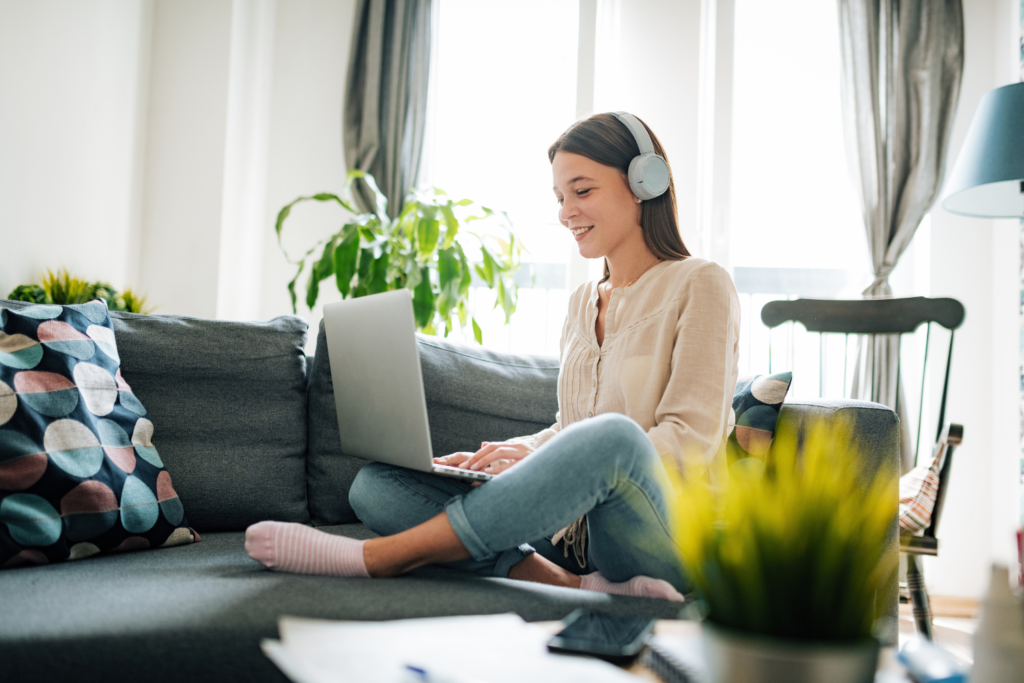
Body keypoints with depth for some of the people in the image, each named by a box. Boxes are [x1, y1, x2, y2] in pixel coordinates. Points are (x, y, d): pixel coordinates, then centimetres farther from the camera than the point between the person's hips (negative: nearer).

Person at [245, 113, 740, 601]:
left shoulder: (699, 285, -1)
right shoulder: (582, 303, 19)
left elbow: (690, 441, -11)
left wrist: (538, 457, -21)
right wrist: (486, 460, 0)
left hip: (672, 535, -5)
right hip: (571, 528, 6)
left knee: (612, 436, -40)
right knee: (375, 485, -12)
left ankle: (380, 556, -30)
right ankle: (569, 583, -30)